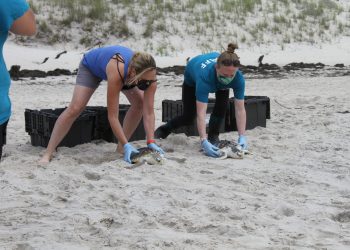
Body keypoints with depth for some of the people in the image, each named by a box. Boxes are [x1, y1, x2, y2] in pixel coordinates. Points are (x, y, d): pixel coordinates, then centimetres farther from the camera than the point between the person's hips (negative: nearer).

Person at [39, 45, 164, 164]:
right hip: (91, 65, -5)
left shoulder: (149, 75, -36)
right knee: (75, 108, -19)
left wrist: (151, 142, -39)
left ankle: (121, 147, 2)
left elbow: (149, 112, -30)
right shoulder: (116, 73, -49)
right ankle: (48, 154, -13)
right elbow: (112, 116, -43)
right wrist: (126, 145, -44)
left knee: (139, 103, -11)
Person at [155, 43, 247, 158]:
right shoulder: (205, 76, -50)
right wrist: (204, 142, -61)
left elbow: (240, 109, -38)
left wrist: (242, 137, -48)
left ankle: (213, 136, -2)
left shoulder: (238, 78, -41)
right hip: (192, 78, -2)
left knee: (222, 106, -23)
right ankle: (165, 129, 32)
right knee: (188, 117, 3)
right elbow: (201, 113, -53)